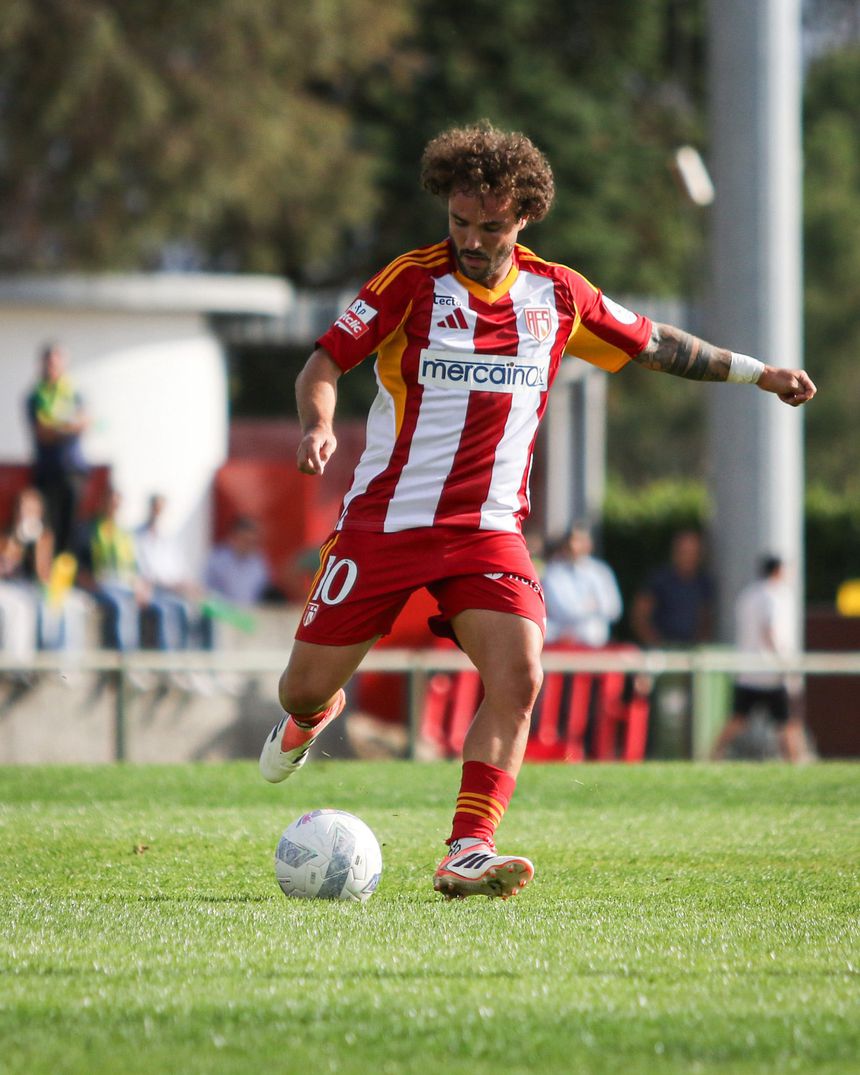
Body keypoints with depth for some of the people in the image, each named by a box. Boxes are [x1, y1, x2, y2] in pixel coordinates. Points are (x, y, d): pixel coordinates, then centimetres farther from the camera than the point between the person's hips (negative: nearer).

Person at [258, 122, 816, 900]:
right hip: (385, 518, -1)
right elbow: (324, 364, -7)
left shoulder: (557, 296, 4)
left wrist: (755, 372, 21)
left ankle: (468, 856, -23)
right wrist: (319, 424, -28)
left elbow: (650, 343, 19)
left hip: (488, 529, 2)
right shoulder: (410, 281, -6)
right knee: (306, 688, 4)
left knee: (518, 675, -22)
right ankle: (313, 716, 44)